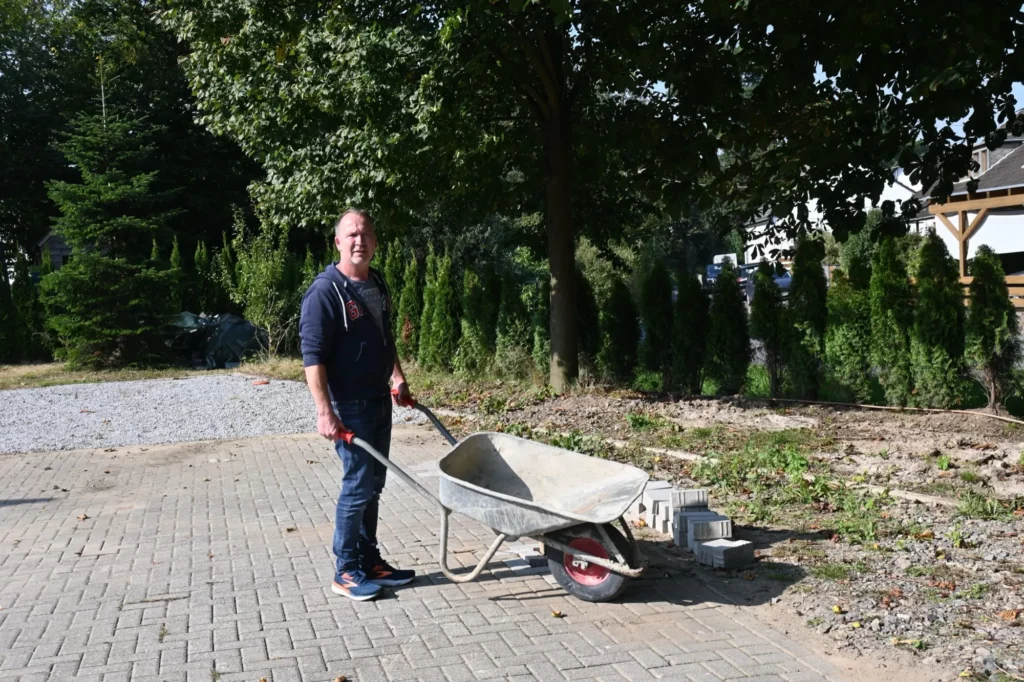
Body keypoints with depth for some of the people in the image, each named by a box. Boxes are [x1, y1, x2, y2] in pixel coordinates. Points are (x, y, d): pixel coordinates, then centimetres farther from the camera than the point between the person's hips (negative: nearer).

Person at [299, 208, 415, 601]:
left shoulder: (377, 285, 11)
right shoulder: (325, 291, -15)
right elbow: (312, 355, -19)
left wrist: (397, 378, 16)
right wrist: (325, 412, -24)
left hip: (381, 401, 8)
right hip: (350, 406, -8)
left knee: (374, 484, 14)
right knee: (358, 485, -4)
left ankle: (370, 561, 25)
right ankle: (346, 572, 9)